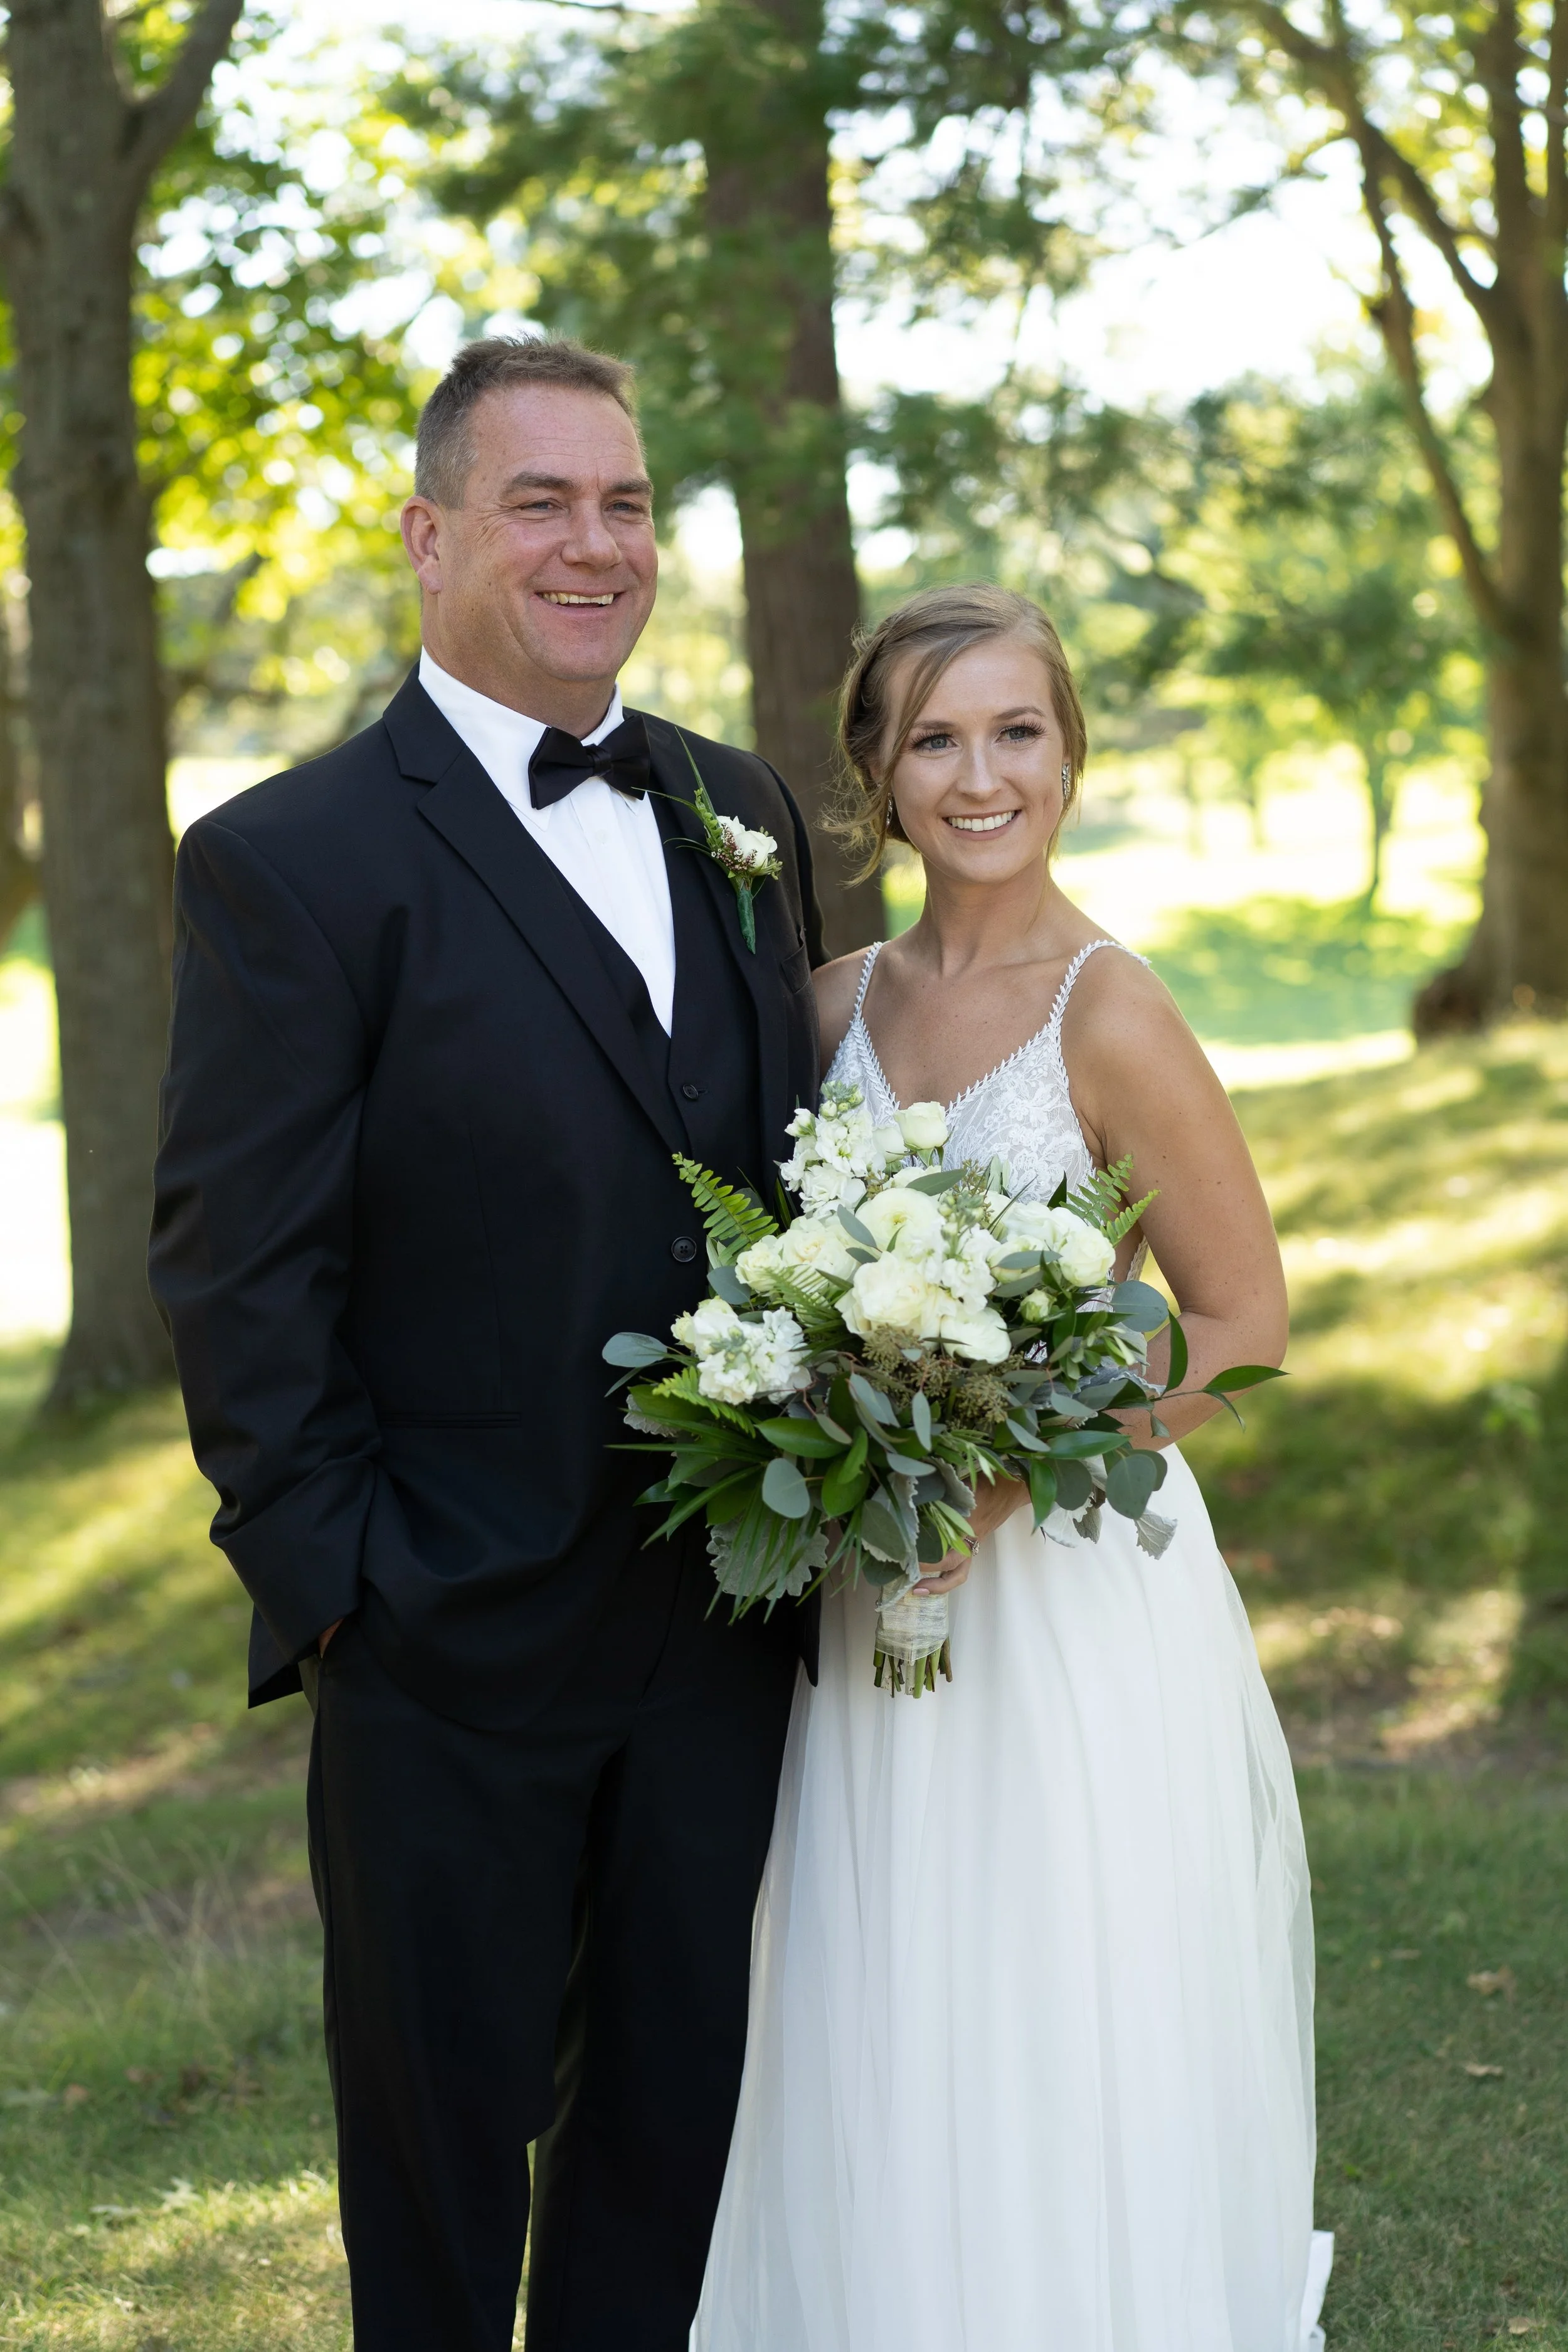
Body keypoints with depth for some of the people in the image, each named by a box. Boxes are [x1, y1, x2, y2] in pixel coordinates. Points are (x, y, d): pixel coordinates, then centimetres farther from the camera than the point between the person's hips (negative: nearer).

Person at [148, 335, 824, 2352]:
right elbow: (234, 1277, -13)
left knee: (679, 2109, 18)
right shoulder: (290, 863, -12)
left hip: (721, 1622, 5)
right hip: (456, 1651, -5)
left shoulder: (741, 814, 7)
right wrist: (333, 1580, -14)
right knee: (443, 2131, 13)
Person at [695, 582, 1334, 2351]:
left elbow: (1243, 1324, -10)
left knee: (1064, 2061, 5)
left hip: (1070, 1591, -5)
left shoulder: (1110, 1018, -13)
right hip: (875, 1598, 5)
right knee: (890, 2058, 14)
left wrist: (1011, 1469, -18)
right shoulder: (841, 1004, 4)